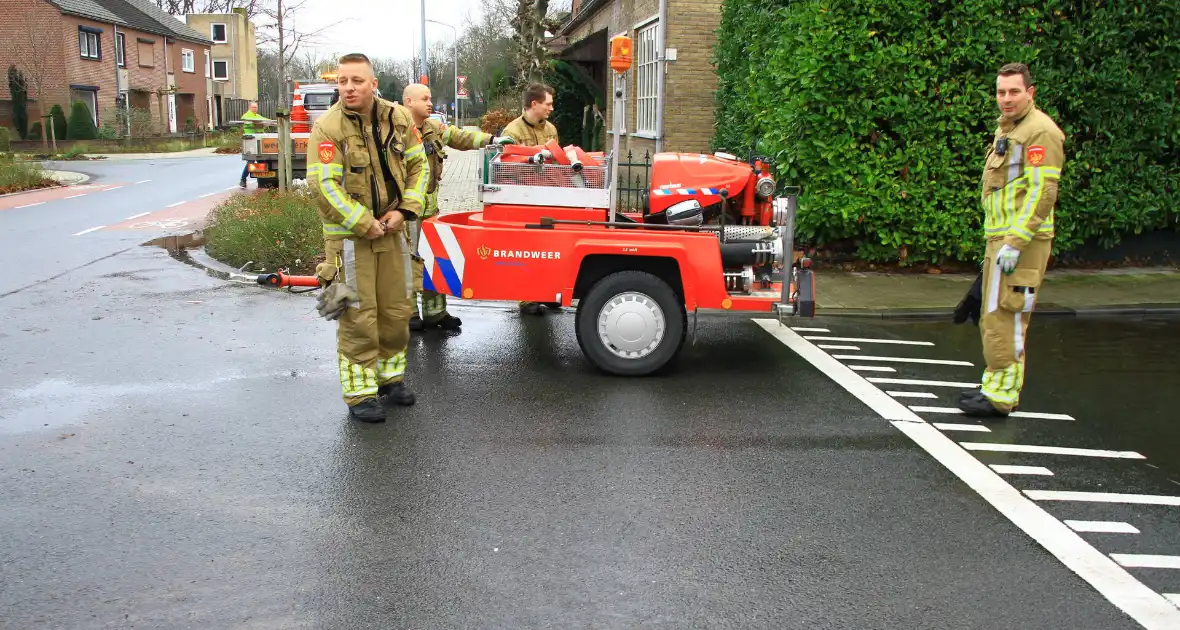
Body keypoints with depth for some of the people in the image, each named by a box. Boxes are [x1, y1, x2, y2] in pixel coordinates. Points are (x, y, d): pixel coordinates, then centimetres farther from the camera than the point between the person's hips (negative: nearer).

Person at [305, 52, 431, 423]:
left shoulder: (398, 118, 1)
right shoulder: (327, 128, -14)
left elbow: (418, 165, 7)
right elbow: (323, 186, -19)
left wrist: (405, 210, -6)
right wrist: (364, 224, -20)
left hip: (391, 230, 5)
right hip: (349, 236, -5)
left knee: (397, 310, 14)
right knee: (358, 317, -3)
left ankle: (391, 376, 33)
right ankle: (360, 393, 8)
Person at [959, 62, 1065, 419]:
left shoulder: (1040, 131, -12)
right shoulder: (1007, 128, 19)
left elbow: (1042, 193, -19)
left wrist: (1015, 242, -24)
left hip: (1022, 242, -10)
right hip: (1000, 238, 10)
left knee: (1004, 317, -9)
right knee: (993, 318, 15)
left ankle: (1001, 397, -4)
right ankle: (999, 386, 25)